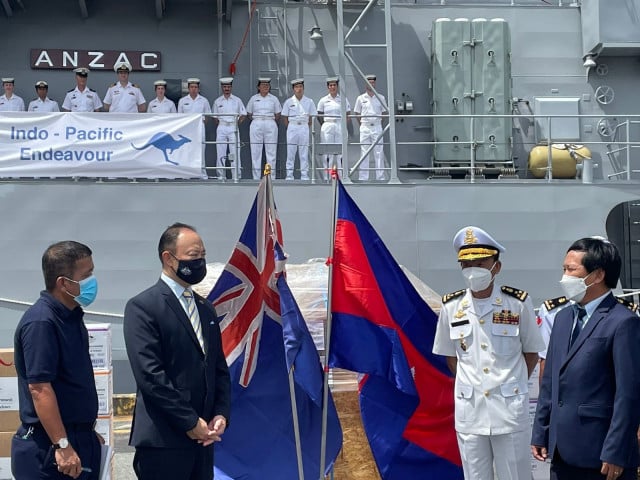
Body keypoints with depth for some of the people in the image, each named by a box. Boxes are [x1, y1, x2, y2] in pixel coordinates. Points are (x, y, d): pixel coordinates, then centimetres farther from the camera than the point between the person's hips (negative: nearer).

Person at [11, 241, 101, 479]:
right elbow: (39, 389, -23)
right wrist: (62, 446, -24)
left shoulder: (70, 315, 9)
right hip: (49, 450, -9)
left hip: (80, 440, 9)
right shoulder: (40, 323, -19)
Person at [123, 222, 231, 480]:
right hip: (163, 439, -7)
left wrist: (221, 414, 1)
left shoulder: (205, 308, 16)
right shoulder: (143, 307, -8)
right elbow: (150, 375, -15)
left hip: (202, 436, 7)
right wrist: (190, 422, -14)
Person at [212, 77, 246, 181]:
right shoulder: (218, 101, 8)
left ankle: (235, 175, -2)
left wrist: (237, 123, 1)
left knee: (235, 152, -5)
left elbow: (243, 114, 9)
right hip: (221, 128, 1)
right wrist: (219, 123, 4)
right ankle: (221, 175, 6)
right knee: (220, 152, 0)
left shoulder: (237, 100, 5)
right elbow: (214, 116, 15)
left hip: (233, 128, -1)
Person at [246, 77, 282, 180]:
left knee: (271, 151, -2)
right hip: (256, 125, 0)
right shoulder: (253, 98, 8)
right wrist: (257, 120, 6)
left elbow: (278, 115, 10)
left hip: (270, 125, 0)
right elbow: (249, 114, 11)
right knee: (255, 151, -2)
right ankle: (256, 177, 2)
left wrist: (271, 122, 6)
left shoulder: (273, 99, 8)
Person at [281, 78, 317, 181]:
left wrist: (305, 127, 4)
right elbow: (285, 117, 6)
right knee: (290, 152, 0)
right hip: (292, 127, 0)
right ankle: (289, 175, 3)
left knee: (304, 153, 2)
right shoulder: (289, 102, 2)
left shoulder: (309, 102, 3)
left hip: (304, 127, 0)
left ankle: (304, 175, 5)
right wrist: (291, 128, 4)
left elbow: (311, 118, 8)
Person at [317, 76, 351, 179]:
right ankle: (327, 177, 2)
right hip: (327, 127, 0)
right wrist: (326, 125, 2)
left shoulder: (343, 99, 6)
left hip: (340, 127, 0)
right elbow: (319, 116, 9)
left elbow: (348, 115, 10)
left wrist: (342, 124, 2)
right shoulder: (323, 100, 5)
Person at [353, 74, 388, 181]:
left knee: (379, 152, 0)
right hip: (365, 128, -1)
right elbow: (357, 114, 10)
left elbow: (385, 112, 13)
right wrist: (362, 125, 5)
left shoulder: (381, 98, 6)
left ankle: (380, 177, 3)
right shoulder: (361, 98, 4)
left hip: (377, 127, 1)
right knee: (364, 152, -1)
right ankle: (363, 177, 2)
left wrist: (379, 122, 8)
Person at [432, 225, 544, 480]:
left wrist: (510, 387, 7)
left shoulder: (518, 303, -7)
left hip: (510, 410, -2)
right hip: (468, 411, 2)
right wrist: (470, 387, 9)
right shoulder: (451, 306, 0)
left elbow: (531, 352, 5)